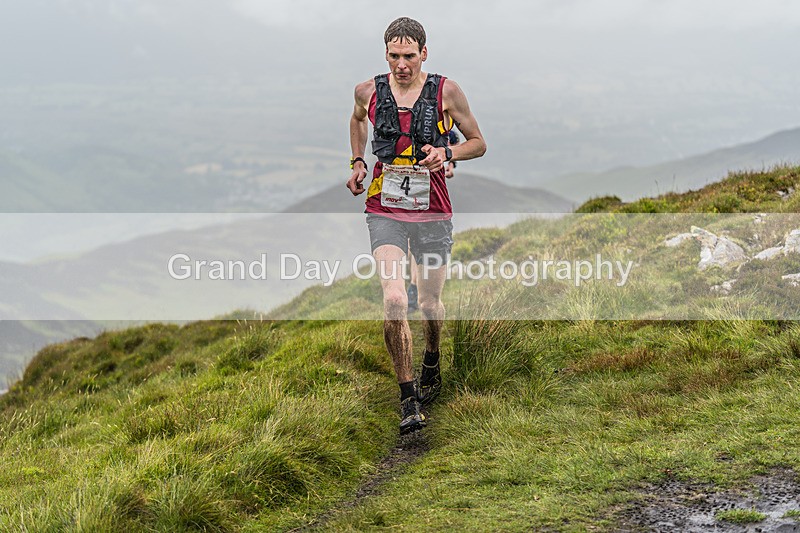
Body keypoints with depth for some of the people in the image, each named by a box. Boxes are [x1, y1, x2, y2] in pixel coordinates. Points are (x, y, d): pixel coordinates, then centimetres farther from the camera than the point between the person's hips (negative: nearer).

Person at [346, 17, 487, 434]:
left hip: (432, 212, 0)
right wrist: (357, 162, 13)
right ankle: (408, 399, -7)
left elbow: (478, 144, 5)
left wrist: (446, 153, -14)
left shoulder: (446, 91, -5)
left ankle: (431, 367, 43)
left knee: (430, 305, 11)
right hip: (385, 213, 0)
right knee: (394, 301, -17)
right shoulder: (369, 92, 0)